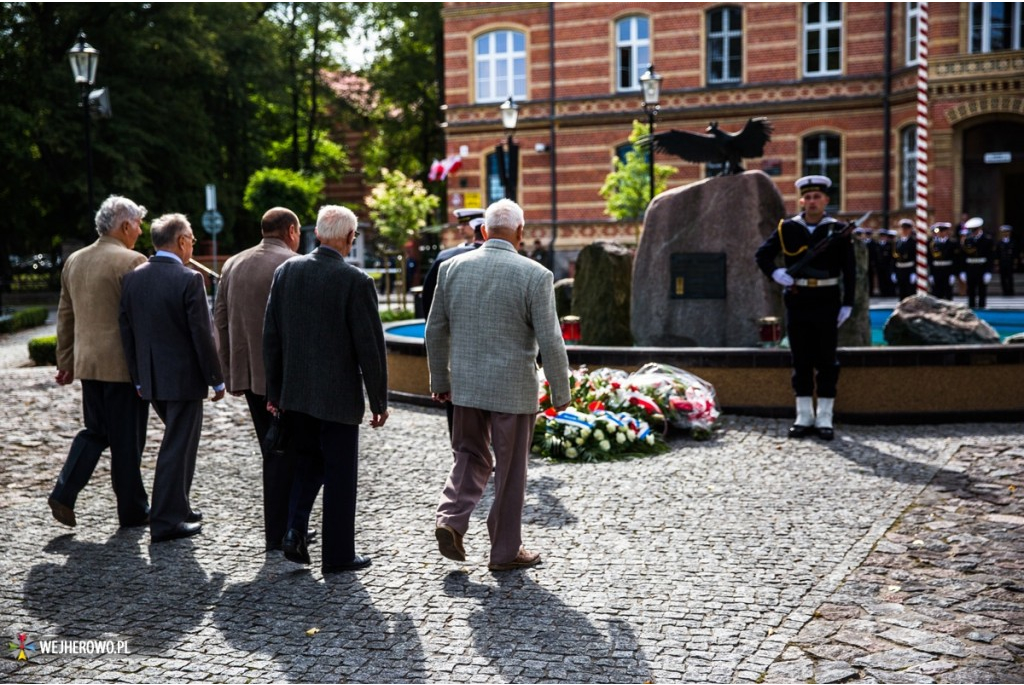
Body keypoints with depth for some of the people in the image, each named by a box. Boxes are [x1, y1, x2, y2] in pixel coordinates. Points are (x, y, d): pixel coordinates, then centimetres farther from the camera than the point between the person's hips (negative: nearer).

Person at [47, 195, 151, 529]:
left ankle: (64, 492, 4)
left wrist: (65, 361, 21)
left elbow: (65, 316, 15)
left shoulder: (74, 261, 10)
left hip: (88, 363, 7)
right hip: (124, 365, -6)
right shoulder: (132, 262, -13)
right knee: (127, 439, 4)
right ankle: (132, 510, 14)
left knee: (95, 432, 18)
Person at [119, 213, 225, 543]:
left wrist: (138, 377, 16)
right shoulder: (189, 279, -16)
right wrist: (216, 379, -6)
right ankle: (166, 521, 7)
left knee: (178, 441, 22)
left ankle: (178, 507, 29)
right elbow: (202, 335, -15)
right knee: (177, 448, 2)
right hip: (184, 378, -7)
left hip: (151, 379, 7)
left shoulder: (133, 278, 4)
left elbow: (126, 331, 8)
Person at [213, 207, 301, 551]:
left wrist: (230, 371, 16)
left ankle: (284, 526, 23)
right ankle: (278, 532, 9)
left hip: (248, 374, 7)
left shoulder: (233, 264, 9)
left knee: (272, 452, 16)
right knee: (284, 454, 3)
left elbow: (220, 319, 11)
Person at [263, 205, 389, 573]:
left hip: (295, 392, 5)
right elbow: (370, 347, -13)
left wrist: (274, 390, 13)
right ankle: (338, 554, 15)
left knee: (306, 462, 22)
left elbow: (271, 336, 5)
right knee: (339, 474, 6)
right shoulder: (356, 282, -15)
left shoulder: (287, 271, 0)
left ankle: (296, 530, 8)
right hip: (338, 396, -5)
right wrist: (379, 401, -3)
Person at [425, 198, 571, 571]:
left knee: (470, 455, 21)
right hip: (513, 389, -3)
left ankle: (451, 517, 0)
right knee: (510, 470, 9)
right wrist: (561, 393, 0)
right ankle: (506, 551, 19)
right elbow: (550, 341, -11)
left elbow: (435, 331, 7)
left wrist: (439, 380, 19)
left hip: (465, 385, 4)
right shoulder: (534, 275, -12)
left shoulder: (452, 268, 1)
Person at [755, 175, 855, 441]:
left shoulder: (838, 231, 1)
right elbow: (762, 254, 7)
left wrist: (847, 304, -4)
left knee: (826, 362, 2)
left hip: (827, 304, -1)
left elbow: (849, 270, 2)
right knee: (801, 361, 7)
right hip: (797, 302, 1)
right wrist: (775, 273, -12)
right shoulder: (788, 228, 4)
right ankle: (804, 417, 15)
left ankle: (824, 419, 9)